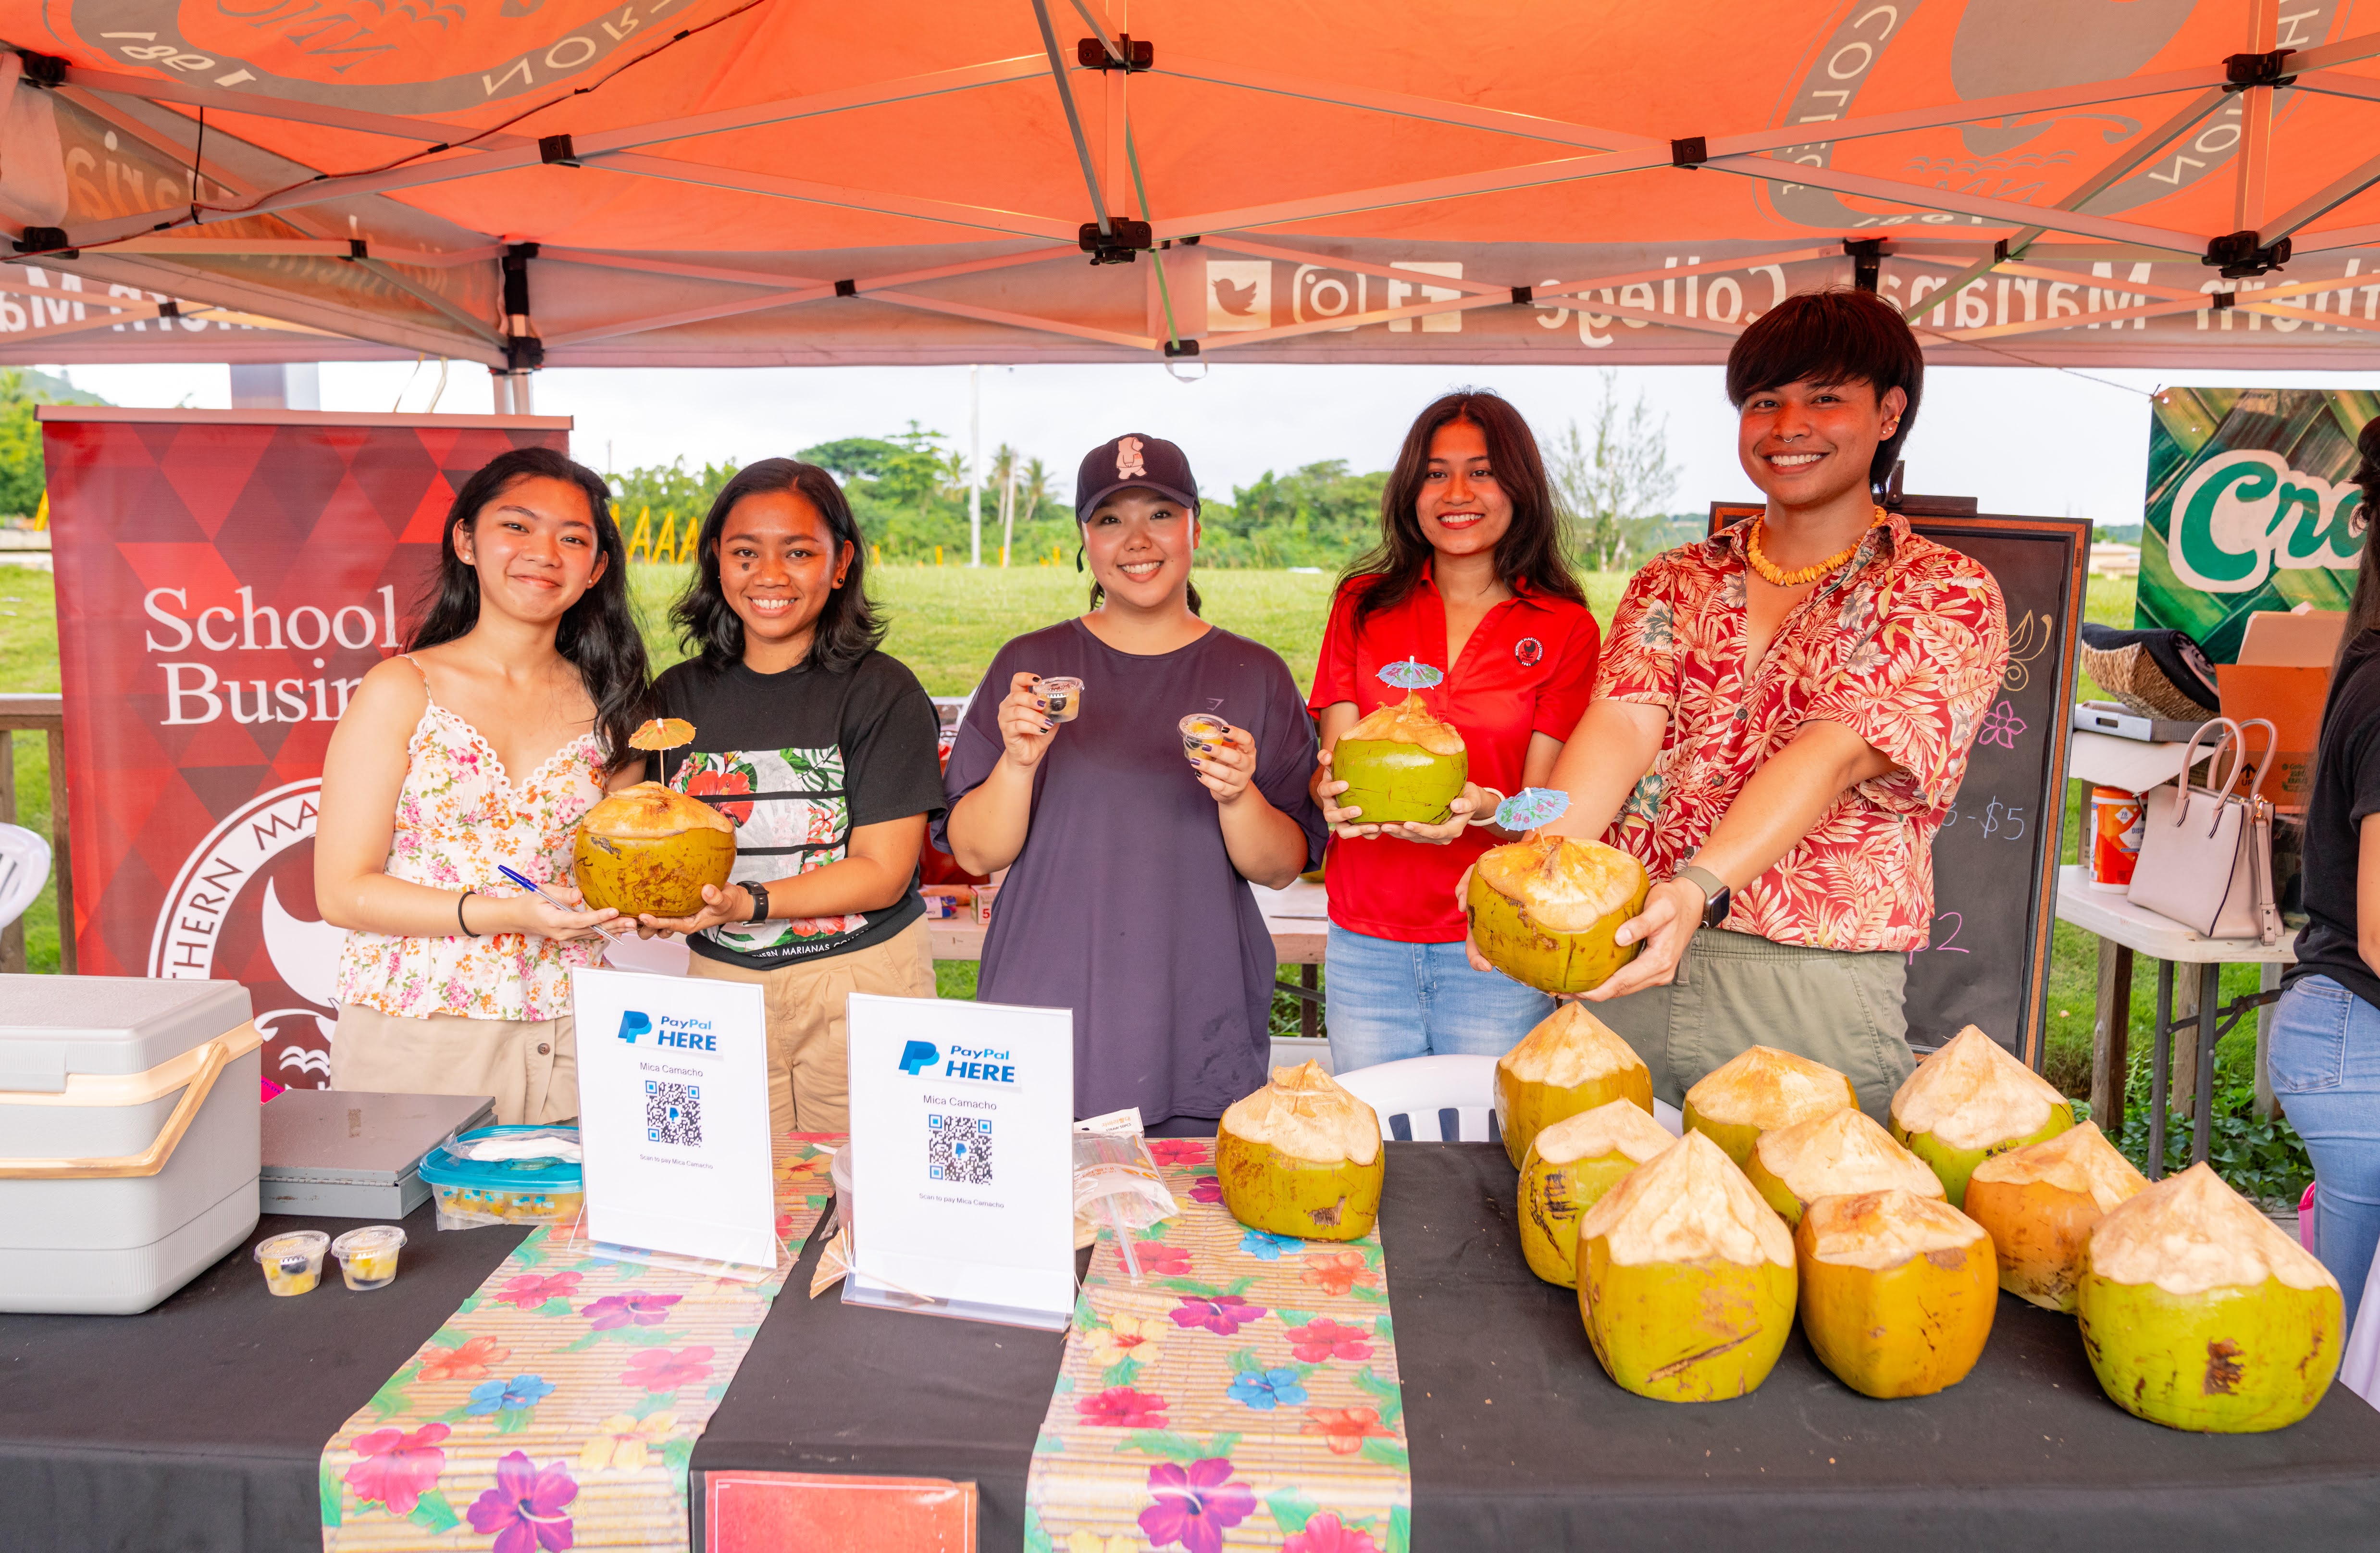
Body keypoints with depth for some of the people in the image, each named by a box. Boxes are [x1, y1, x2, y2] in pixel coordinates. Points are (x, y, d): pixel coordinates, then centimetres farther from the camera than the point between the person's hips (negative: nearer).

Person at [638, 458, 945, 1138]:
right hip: (721, 985, 3)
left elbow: (883, 872, -10)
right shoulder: (677, 696, 7)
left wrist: (748, 901, -21)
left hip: (861, 989, -3)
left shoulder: (882, 692, -6)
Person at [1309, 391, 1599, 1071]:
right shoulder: (1362, 605, 6)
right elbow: (1333, 759, 2)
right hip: (1366, 945, 2)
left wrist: (1482, 810, -25)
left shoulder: (1566, 629, 0)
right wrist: (1335, 791, -21)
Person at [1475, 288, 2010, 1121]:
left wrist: (1700, 888, -32)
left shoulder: (1948, 595, 0)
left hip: (1819, 997, -3)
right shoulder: (1675, 582, 12)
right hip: (1619, 969, 3)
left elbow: (1832, 753, -16)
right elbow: (1622, 724, -5)